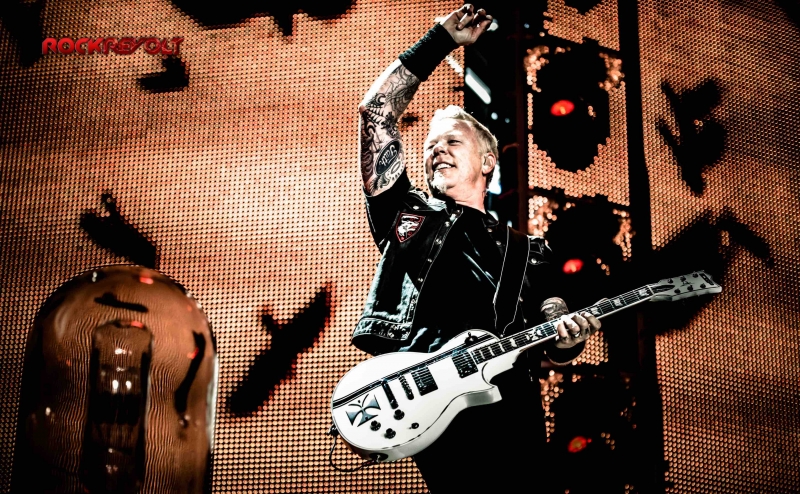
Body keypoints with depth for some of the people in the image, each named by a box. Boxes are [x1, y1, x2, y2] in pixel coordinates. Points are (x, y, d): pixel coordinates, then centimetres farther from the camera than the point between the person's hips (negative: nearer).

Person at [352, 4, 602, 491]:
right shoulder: (407, 216, 20)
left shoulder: (527, 253, 25)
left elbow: (550, 345, 19)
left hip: (507, 404, 3)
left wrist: (566, 337, -6)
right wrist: (442, 41, 19)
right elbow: (377, 109, 16)